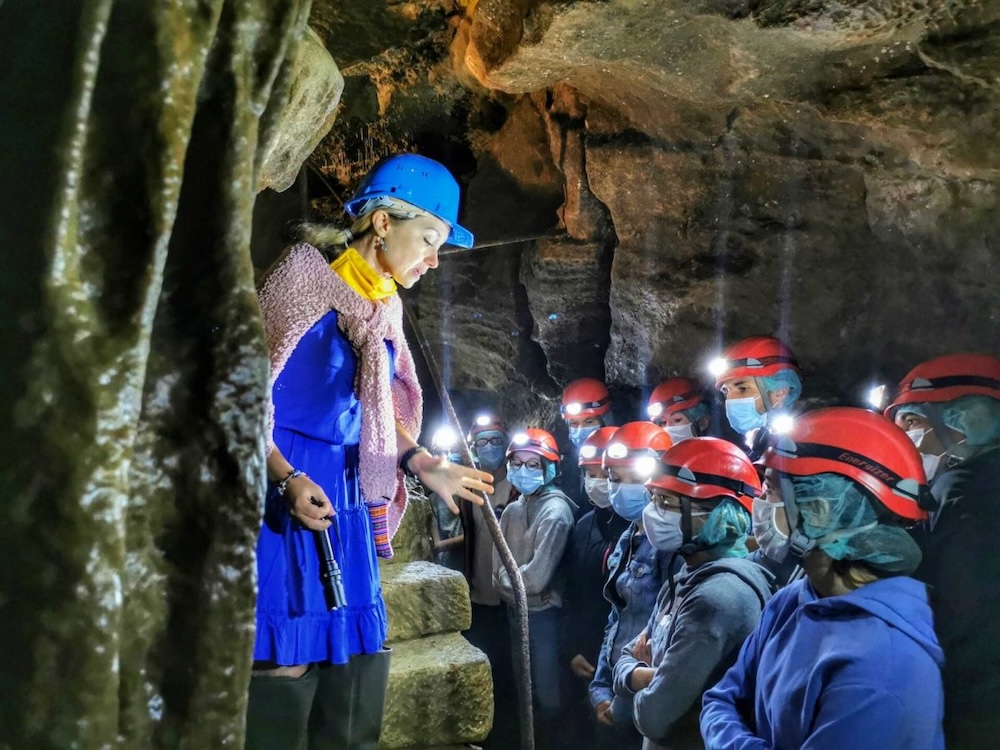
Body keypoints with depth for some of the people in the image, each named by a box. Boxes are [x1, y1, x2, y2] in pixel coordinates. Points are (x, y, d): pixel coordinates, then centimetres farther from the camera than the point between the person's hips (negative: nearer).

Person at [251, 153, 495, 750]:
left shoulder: (386, 308, 10)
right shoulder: (304, 281, -10)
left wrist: (420, 463, 5)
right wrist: (287, 479, -22)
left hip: (347, 496, 7)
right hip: (280, 488, -7)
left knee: (360, 656, 11)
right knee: (288, 660, -3)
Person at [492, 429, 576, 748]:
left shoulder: (556, 511, -19)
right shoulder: (513, 509, 5)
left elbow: (536, 577, -24)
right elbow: (498, 567, 5)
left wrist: (507, 579, -8)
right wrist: (511, 582, -13)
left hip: (543, 614, -8)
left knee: (548, 694, 5)